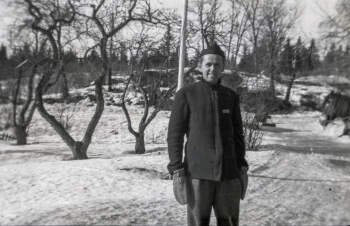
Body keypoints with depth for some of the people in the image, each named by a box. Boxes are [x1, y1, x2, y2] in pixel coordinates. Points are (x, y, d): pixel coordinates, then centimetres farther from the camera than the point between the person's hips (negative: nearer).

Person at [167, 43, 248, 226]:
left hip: (228, 172, 4)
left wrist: (242, 165, 9)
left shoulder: (231, 97, 10)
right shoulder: (186, 94, -2)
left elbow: (237, 134, 16)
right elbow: (174, 134, -4)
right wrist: (176, 169, -9)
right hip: (198, 173, -3)